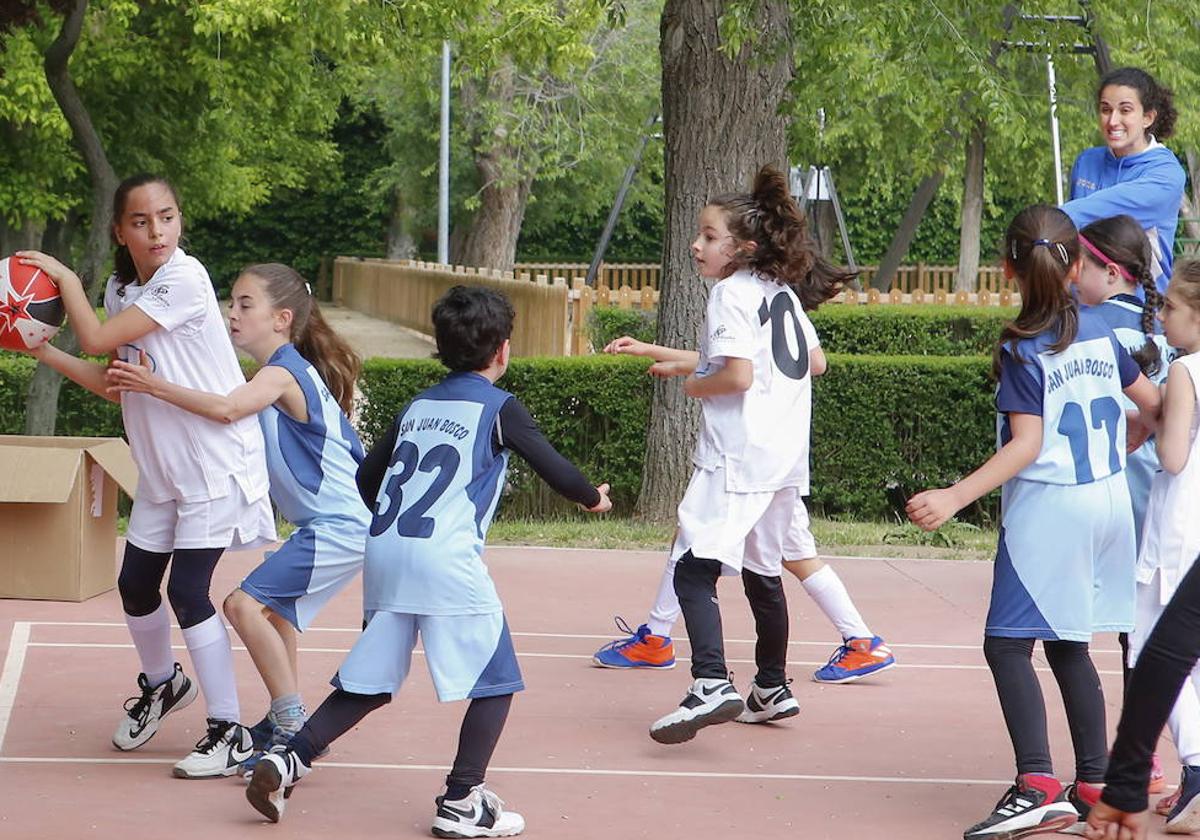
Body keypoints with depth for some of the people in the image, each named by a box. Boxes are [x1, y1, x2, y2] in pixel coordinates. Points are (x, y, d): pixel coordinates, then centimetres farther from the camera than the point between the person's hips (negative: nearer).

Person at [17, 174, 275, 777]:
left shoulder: (184, 278, -19)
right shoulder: (121, 289, 7)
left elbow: (97, 340, -20)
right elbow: (117, 385, 11)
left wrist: (63, 277, -6)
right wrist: (44, 352, 4)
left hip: (214, 460, -8)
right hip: (160, 467, 8)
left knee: (187, 589, -12)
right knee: (135, 584, 13)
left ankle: (229, 733, -3)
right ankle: (161, 684, 41)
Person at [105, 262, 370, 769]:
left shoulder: (282, 374, -16)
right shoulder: (286, 372, 17)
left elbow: (225, 409, -34)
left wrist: (154, 385, -33)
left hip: (340, 526, -11)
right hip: (331, 523, 11)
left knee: (245, 603, -17)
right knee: (273, 609, 24)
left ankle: (293, 727, -14)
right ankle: (284, 723, 34)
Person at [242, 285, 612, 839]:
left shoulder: (417, 406, 19)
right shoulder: (498, 407, 2)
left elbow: (366, 478, 25)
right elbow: (551, 467, 1)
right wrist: (593, 496, 22)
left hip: (383, 552, 7)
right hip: (447, 560, -7)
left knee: (370, 681, 15)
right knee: (496, 682, 3)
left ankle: (288, 760, 5)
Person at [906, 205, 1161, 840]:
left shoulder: (1022, 351, -12)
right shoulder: (1099, 331, 6)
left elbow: (1026, 446, -19)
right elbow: (1153, 405, 16)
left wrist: (955, 497, -27)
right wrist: (1123, 445, 38)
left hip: (1048, 507, -7)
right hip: (1111, 501, 7)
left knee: (1007, 645, -7)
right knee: (1068, 645, 16)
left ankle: (1037, 788, -20)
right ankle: (1095, 785, 18)